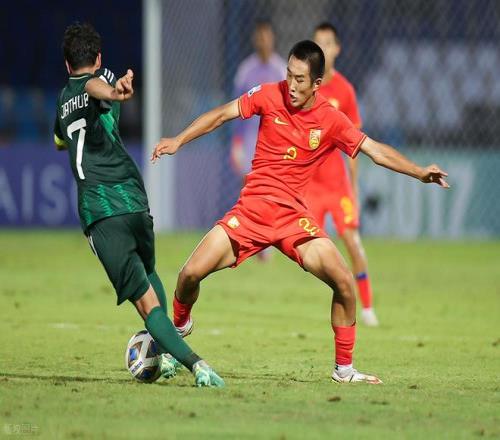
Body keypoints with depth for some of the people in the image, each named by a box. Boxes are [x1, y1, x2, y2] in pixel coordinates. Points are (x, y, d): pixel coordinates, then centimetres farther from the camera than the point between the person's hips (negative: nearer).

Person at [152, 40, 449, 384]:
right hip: (250, 210, 0)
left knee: (344, 284, -14)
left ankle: (344, 369, 3)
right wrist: (178, 141, 0)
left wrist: (420, 172, -12)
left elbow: (376, 151, -1)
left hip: (293, 215, 0)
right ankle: (179, 328, 24)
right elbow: (222, 114, 4)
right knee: (190, 275, -10)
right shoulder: (269, 96, -5)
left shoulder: (331, 120, -5)